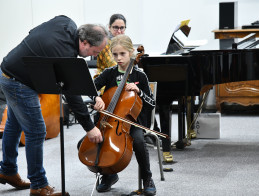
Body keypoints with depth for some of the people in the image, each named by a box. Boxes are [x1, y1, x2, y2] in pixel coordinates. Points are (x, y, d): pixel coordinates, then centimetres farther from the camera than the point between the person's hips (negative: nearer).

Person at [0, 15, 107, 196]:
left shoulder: (67, 23, -7)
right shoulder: (65, 55, -31)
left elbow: (34, 32, 10)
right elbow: (72, 96, -26)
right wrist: (89, 127, -19)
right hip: (19, 84, -10)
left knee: (15, 124, 22)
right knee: (36, 131, -5)